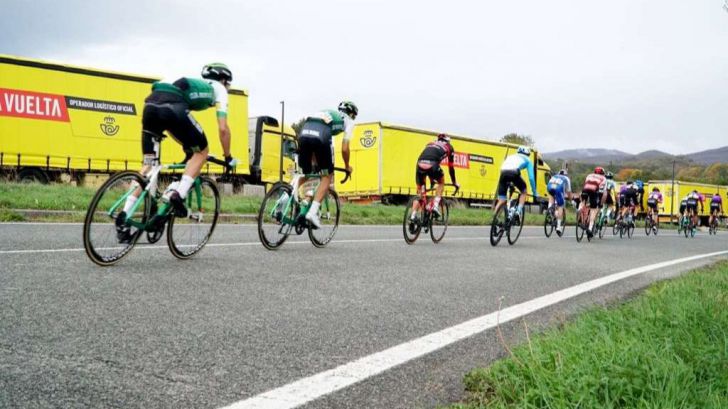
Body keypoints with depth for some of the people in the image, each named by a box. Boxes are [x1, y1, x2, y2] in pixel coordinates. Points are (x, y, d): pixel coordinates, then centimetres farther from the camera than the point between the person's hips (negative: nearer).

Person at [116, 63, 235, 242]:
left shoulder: (192, 83, 42)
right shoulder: (219, 89, 25)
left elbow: (170, 122, 43)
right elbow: (223, 128, 17)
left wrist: (187, 148, 49)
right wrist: (228, 157, 28)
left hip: (150, 105, 7)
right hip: (172, 108, -6)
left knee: (148, 163, 14)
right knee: (202, 151, 14)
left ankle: (125, 216, 5)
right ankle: (177, 195, -3)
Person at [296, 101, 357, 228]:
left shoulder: (326, 112, 41)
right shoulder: (348, 121, 26)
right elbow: (344, 149, 18)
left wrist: (314, 160, 47)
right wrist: (347, 166, 35)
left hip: (304, 132, 5)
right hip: (321, 135, -5)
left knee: (305, 174, 21)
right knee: (327, 176, 10)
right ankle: (313, 212, -3)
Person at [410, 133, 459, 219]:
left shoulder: (430, 143, 39)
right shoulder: (449, 147, 28)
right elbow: (451, 167, 30)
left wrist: (432, 179, 55)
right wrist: (454, 182, 41)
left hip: (420, 164, 3)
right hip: (432, 165, -3)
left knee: (420, 193, 17)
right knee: (441, 182, 28)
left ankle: (413, 217, 4)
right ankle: (435, 206, 11)